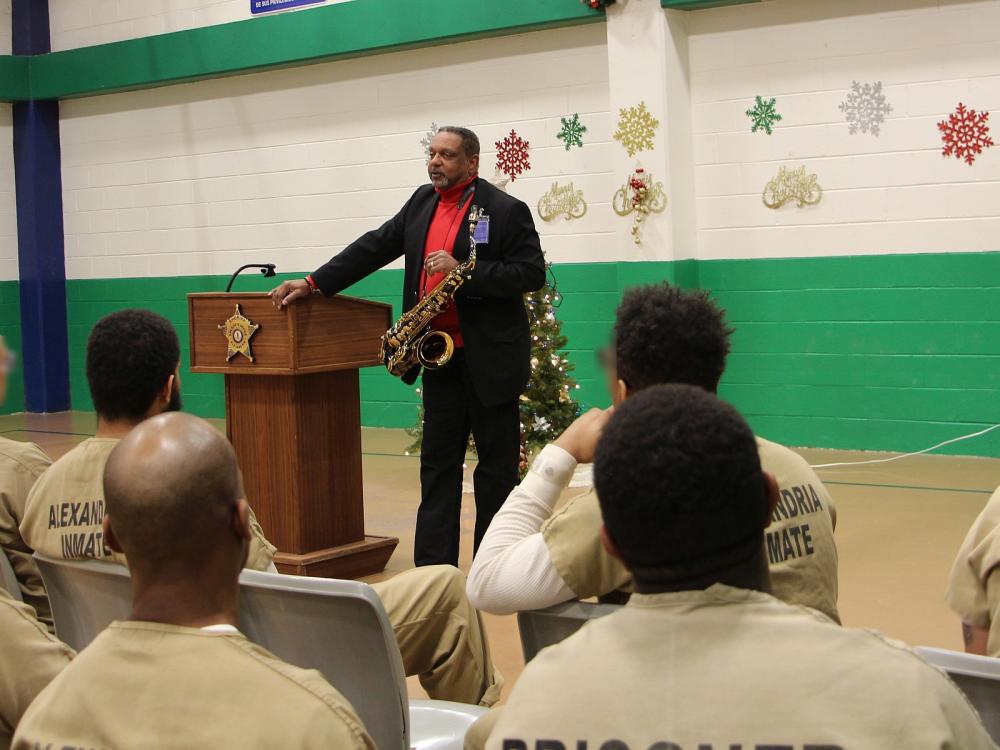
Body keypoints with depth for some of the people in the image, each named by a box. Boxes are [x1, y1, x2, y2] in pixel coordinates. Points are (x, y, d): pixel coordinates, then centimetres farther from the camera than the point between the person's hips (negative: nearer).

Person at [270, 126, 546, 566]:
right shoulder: (422, 202, 10)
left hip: (490, 359, -6)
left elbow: (532, 273, -13)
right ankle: (433, 567, 11)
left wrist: (463, 272, -21)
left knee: (496, 464, 3)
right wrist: (314, 283, 4)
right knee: (438, 462, 7)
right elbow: (375, 247, 11)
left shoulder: (506, 211, -8)